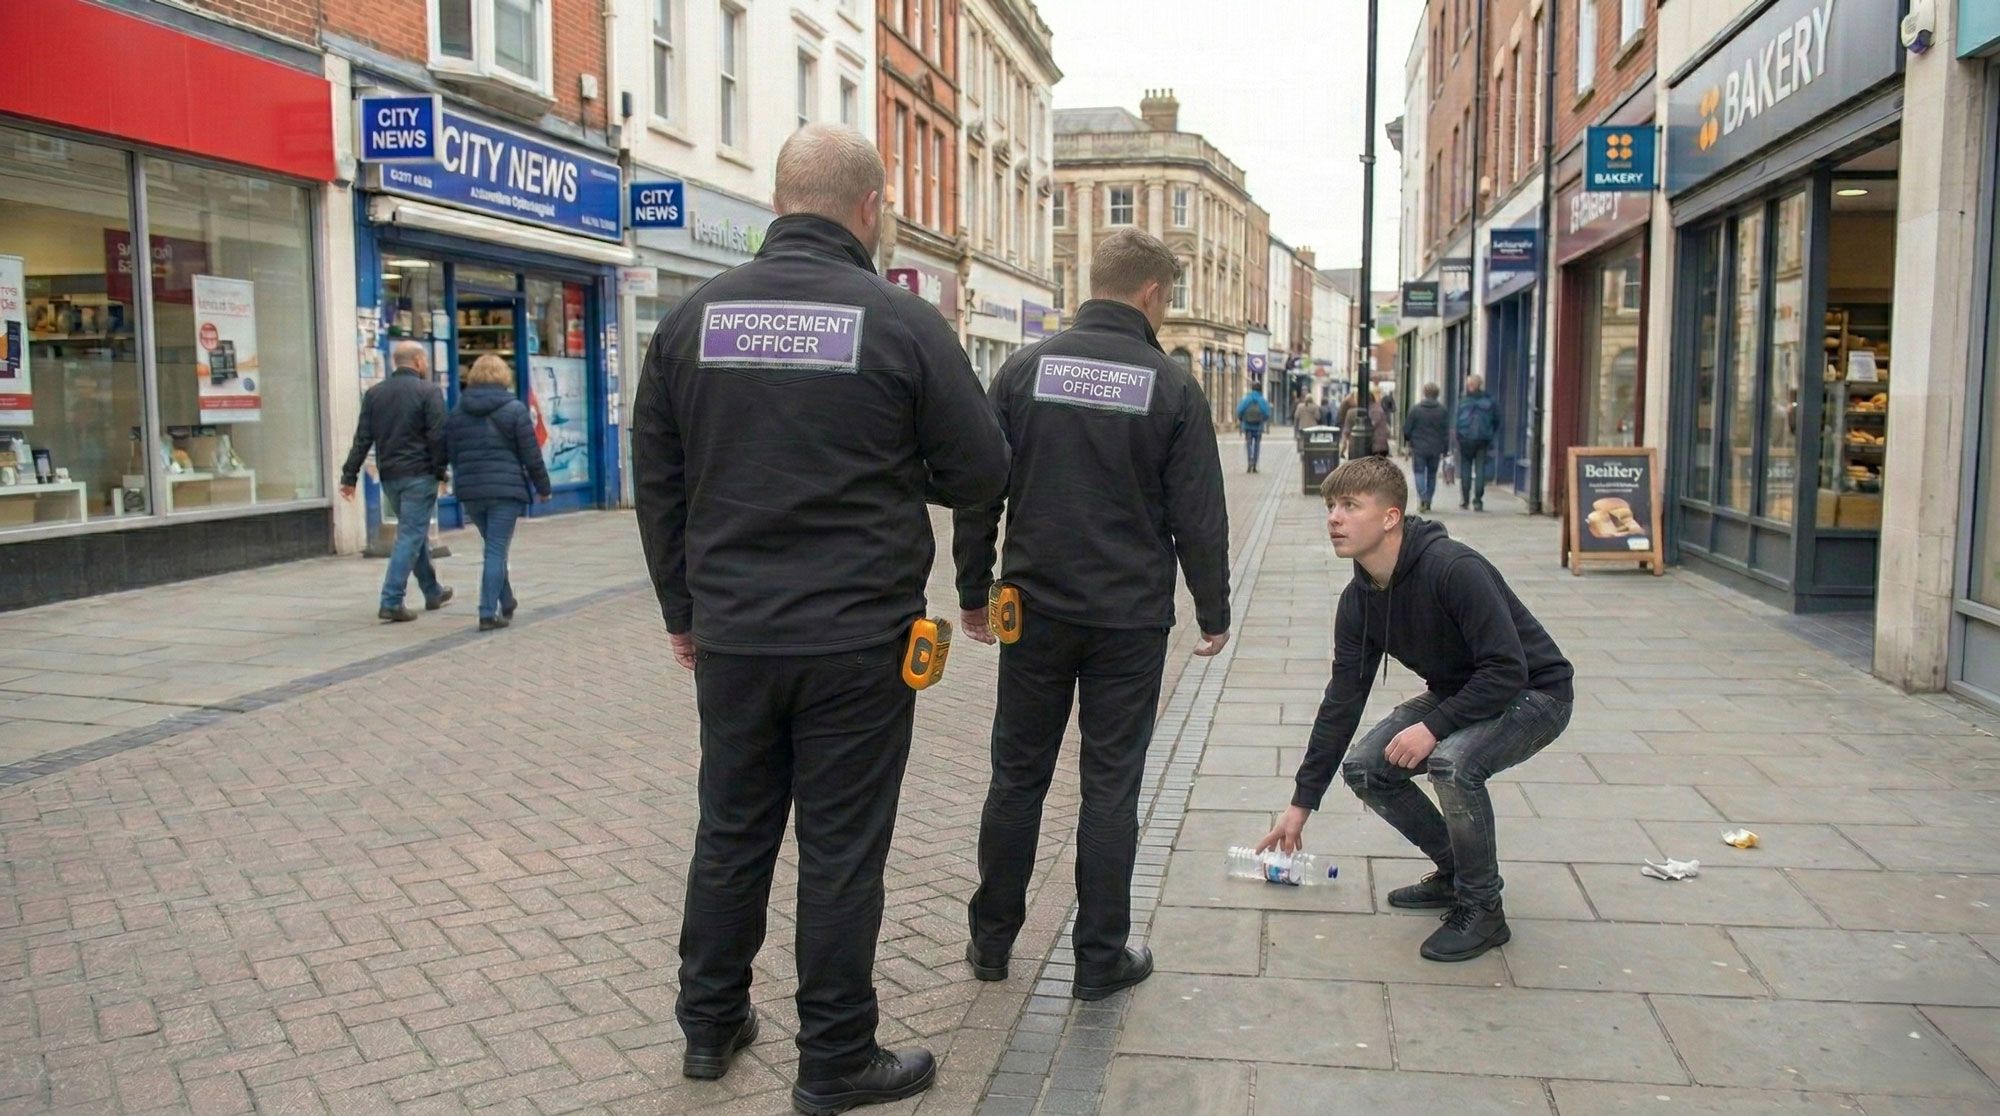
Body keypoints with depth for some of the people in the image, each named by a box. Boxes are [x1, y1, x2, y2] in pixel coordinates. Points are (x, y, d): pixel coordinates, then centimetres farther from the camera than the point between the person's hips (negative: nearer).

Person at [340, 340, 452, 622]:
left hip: (389, 476, 6)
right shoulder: (428, 391, -7)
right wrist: (440, 470, -4)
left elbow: (362, 438, 6)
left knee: (415, 533, 19)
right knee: (411, 536, -5)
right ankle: (391, 603, -12)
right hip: (419, 474, -6)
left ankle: (433, 593, 30)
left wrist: (350, 476, 7)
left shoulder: (374, 393, 9)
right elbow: (438, 436, -13)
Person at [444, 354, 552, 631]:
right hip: (505, 489, -5)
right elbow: (531, 456, -6)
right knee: (497, 551, -3)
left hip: (469, 491, 5)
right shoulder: (515, 409, -5)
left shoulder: (458, 412, 9)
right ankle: (488, 613, -6)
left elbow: (451, 453, 13)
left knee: (494, 548, 20)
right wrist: (542, 487, 4)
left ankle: (506, 604, 29)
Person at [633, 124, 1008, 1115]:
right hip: (857, 641, -4)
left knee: (731, 832, 18)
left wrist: (683, 608, 17)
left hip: (730, 635, 4)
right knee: (841, 849, 7)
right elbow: (981, 472, -5)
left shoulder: (695, 316, 3)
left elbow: (656, 482, 8)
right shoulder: (902, 322, -10)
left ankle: (709, 1024, 34)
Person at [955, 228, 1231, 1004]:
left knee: (1018, 775, 13)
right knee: (1111, 785, 7)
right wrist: (1213, 611, 7)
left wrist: (974, 592, 11)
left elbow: (978, 493, 1)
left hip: (1036, 612, 2)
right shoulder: (1171, 386, -5)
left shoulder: (1024, 370, 0)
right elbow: (1198, 515, -4)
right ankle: (1100, 959, 15)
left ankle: (991, 940, 24)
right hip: (1131, 620, -2)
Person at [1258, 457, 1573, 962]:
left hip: (1534, 692, -8)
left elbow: (1507, 672, -31)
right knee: (1364, 768, -6)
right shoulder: (1358, 601, -7)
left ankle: (1482, 908, -12)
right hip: (1457, 692, 8)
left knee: (1453, 761, -34)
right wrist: (1302, 803, 3)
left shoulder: (1453, 569, -31)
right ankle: (1454, 872, 15)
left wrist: (1433, 726, -31)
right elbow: (1341, 702, 0)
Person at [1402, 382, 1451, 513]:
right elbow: (1446, 432, 2)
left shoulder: (1415, 410, -6)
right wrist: (1445, 448, 9)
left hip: (1419, 448, -2)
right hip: (1435, 449, 2)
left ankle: (1422, 498, -19)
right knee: (1432, 474, 14)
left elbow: (1406, 430, -1)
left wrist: (1409, 441, 18)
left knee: (1419, 473, 1)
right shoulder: (1442, 410, 0)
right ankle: (1428, 502, 18)